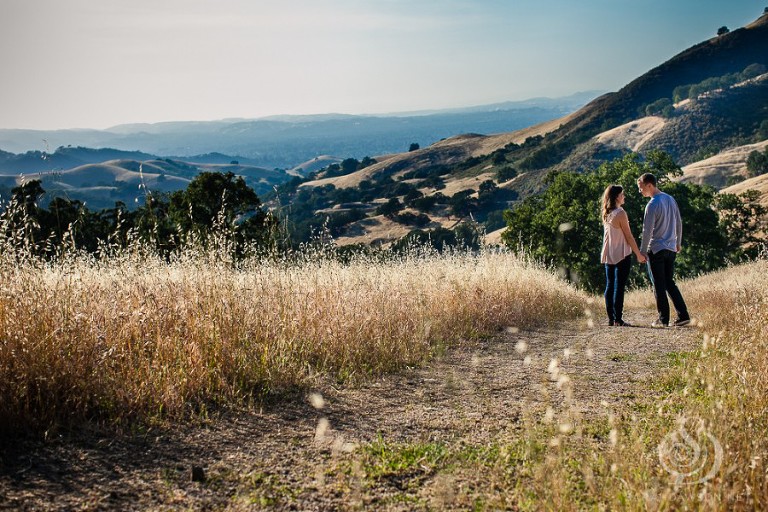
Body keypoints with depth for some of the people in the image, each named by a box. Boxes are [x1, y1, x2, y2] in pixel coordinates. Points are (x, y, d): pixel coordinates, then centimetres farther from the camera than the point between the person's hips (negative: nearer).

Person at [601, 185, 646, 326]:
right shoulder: (620, 213, -13)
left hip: (608, 256, 7)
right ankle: (618, 319, -5)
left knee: (610, 286, 8)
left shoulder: (606, 214, 9)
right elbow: (628, 236, -11)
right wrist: (639, 254, -4)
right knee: (619, 287, -5)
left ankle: (611, 318, 10)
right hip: (621, 255, -7)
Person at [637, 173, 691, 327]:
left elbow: (647, 231, -15)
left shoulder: (652, 205, -15)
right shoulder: (670, 199, 9)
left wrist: (642, 251, -7)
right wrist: (678, 242, 25)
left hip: (656, 249, -7)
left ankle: (663, 319, 6)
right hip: (671, 248, 7)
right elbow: (679, 223, 16)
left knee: (659, 286, 2)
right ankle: (683, 316, 8)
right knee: (670, 283, 14)